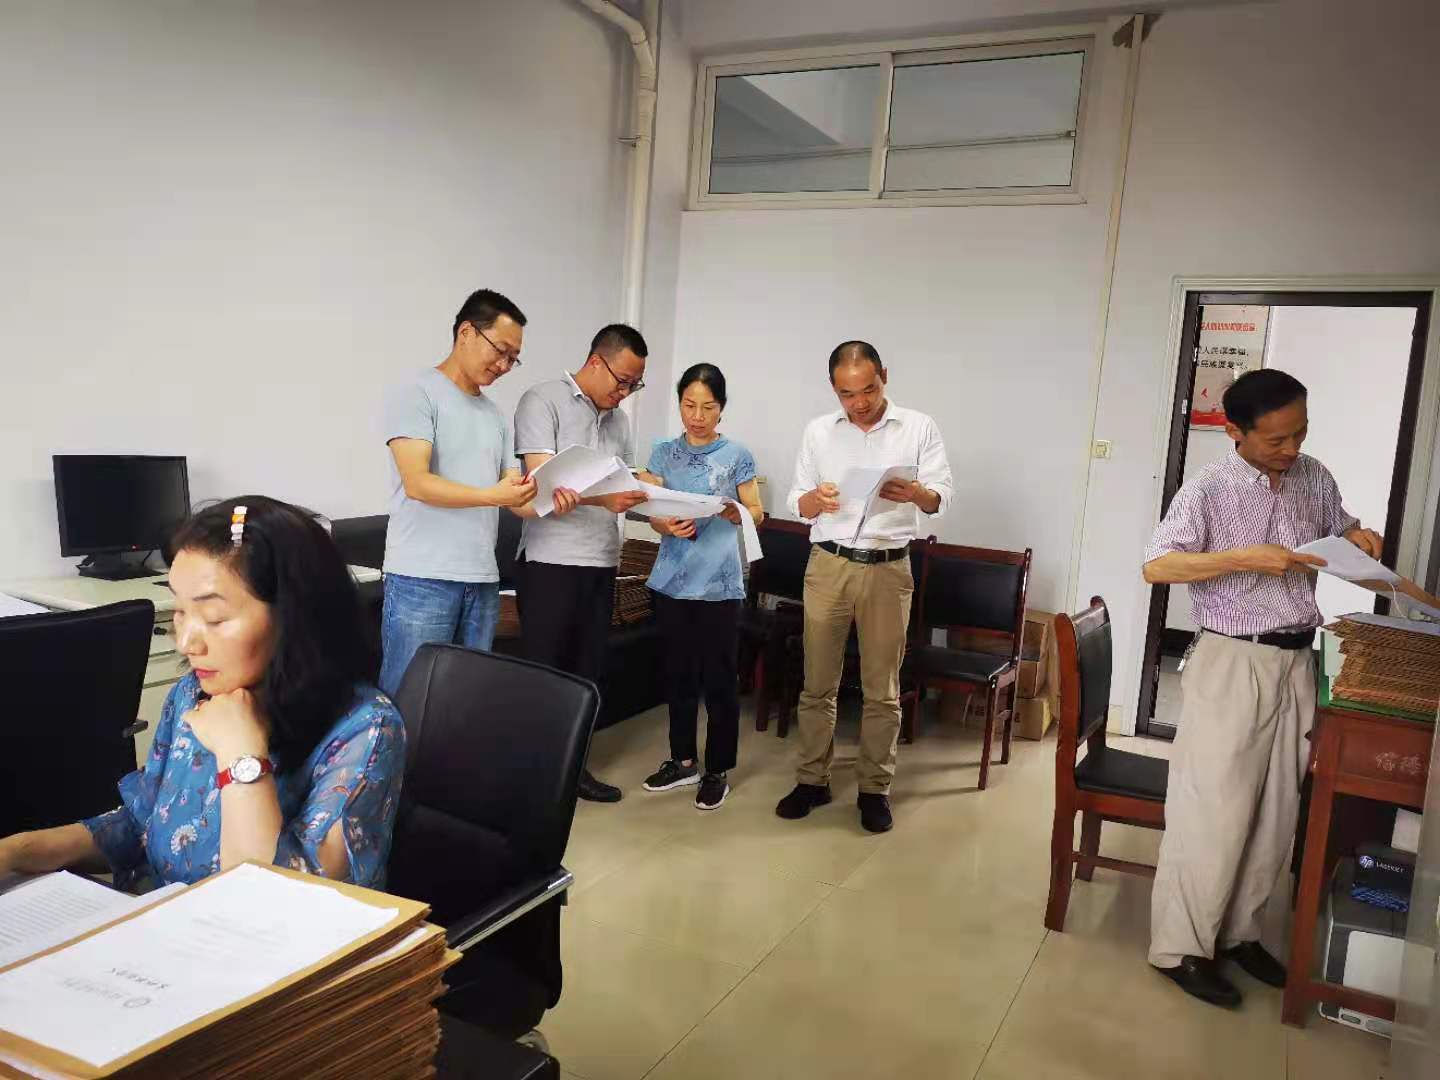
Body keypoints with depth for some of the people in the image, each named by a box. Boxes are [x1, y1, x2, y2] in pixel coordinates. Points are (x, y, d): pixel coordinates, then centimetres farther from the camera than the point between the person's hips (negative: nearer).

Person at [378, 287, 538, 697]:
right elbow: (417, 483, -15)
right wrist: (492, 495, -25)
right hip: (422, 579, -7)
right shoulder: (417, 394, -3)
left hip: (483, 581, 7)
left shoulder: (495, 416, 19)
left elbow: (513, 494, 15)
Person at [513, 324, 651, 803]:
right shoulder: (544, 401, -5)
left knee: (588, 669, 12)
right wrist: (603, 498, -31)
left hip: (602, 564, 7)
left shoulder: (619, 420, 17)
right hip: (552, 562, -6)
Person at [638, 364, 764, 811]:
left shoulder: (737, 456, 0)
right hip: (672, 580, 3)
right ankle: (683, 760, 26)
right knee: (678, 674, 12)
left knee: (720, 679, 1)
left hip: (719, 584, -3)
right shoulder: (664, 454, 7)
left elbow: (757, 512, 2)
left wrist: (734, 512, -19)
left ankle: (718, 770, 14)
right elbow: (653, 514, 5)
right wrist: (670, 526, -17)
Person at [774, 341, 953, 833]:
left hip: (888, 569, -1)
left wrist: (915, 493, -25)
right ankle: (812, 779, 19)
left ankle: (875, 788, 17)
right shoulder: (817, 431, 6)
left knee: (882, 689, 5)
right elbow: (796, 503, 7)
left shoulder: (919, 427, 2)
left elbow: (941, 497, -2)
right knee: (818, 683, 6)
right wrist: (816, 499, -16)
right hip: (828, 565, 1)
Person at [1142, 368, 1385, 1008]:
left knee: (1276, 810, 12)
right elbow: (1157, 567, -19)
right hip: (1231, 663, -6)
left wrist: (1356, 536, 1)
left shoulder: (1316, 478, 6)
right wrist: (1247, 557, -24)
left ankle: (1238, 931, 27)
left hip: (1297, 662, 6)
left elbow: (1337, 527, 24)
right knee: (1214, 809, -3)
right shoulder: (1209, 491, -12)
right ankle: (1180, 948, 8)